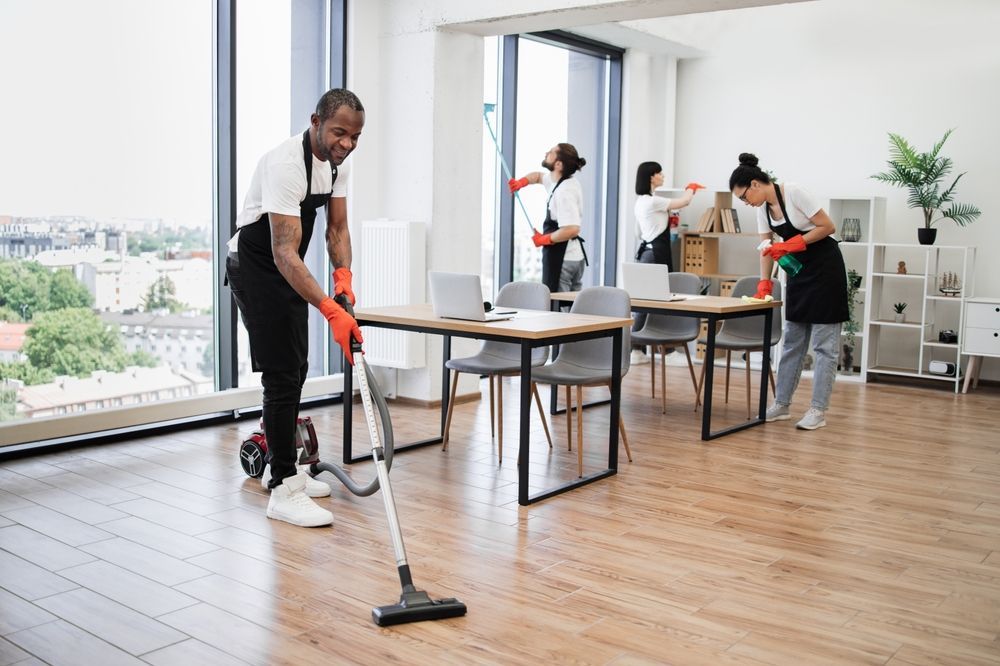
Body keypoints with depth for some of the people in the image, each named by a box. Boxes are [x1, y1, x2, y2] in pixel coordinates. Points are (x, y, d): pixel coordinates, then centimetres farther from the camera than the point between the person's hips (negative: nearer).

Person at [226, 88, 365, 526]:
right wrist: (330, 311, -46)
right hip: (255, 266, -9)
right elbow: (284, 252, -37)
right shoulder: (287, 163, -31)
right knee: (282, 375, -11)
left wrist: (343, 276, -18)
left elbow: (337, 228, 2)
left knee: (295, 370, 14)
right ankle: (283, 491, -6)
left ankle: (280, 467, 26)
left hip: (288, 269, 9)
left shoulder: (338, 163, -2)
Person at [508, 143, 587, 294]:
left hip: (561, 258, -10)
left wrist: (544, 239, -16)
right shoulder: (558, 180, 9)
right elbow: (538, 175, 30)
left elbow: (571, 229, -31)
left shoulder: (564, 192, -21)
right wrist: (522, 182, 8)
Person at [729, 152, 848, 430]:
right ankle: (781, 405, 15)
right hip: (799, 270, 8)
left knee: (823, 344, -4)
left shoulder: (793, 193, -21)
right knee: (792, 341, 10)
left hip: (824, 267, -8)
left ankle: (818, 410, 0)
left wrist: (790, 245, -22)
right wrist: (764, 285, -5)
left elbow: (828, 226, -19)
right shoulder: (763, 207, 2)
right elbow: (766, 248, 5)